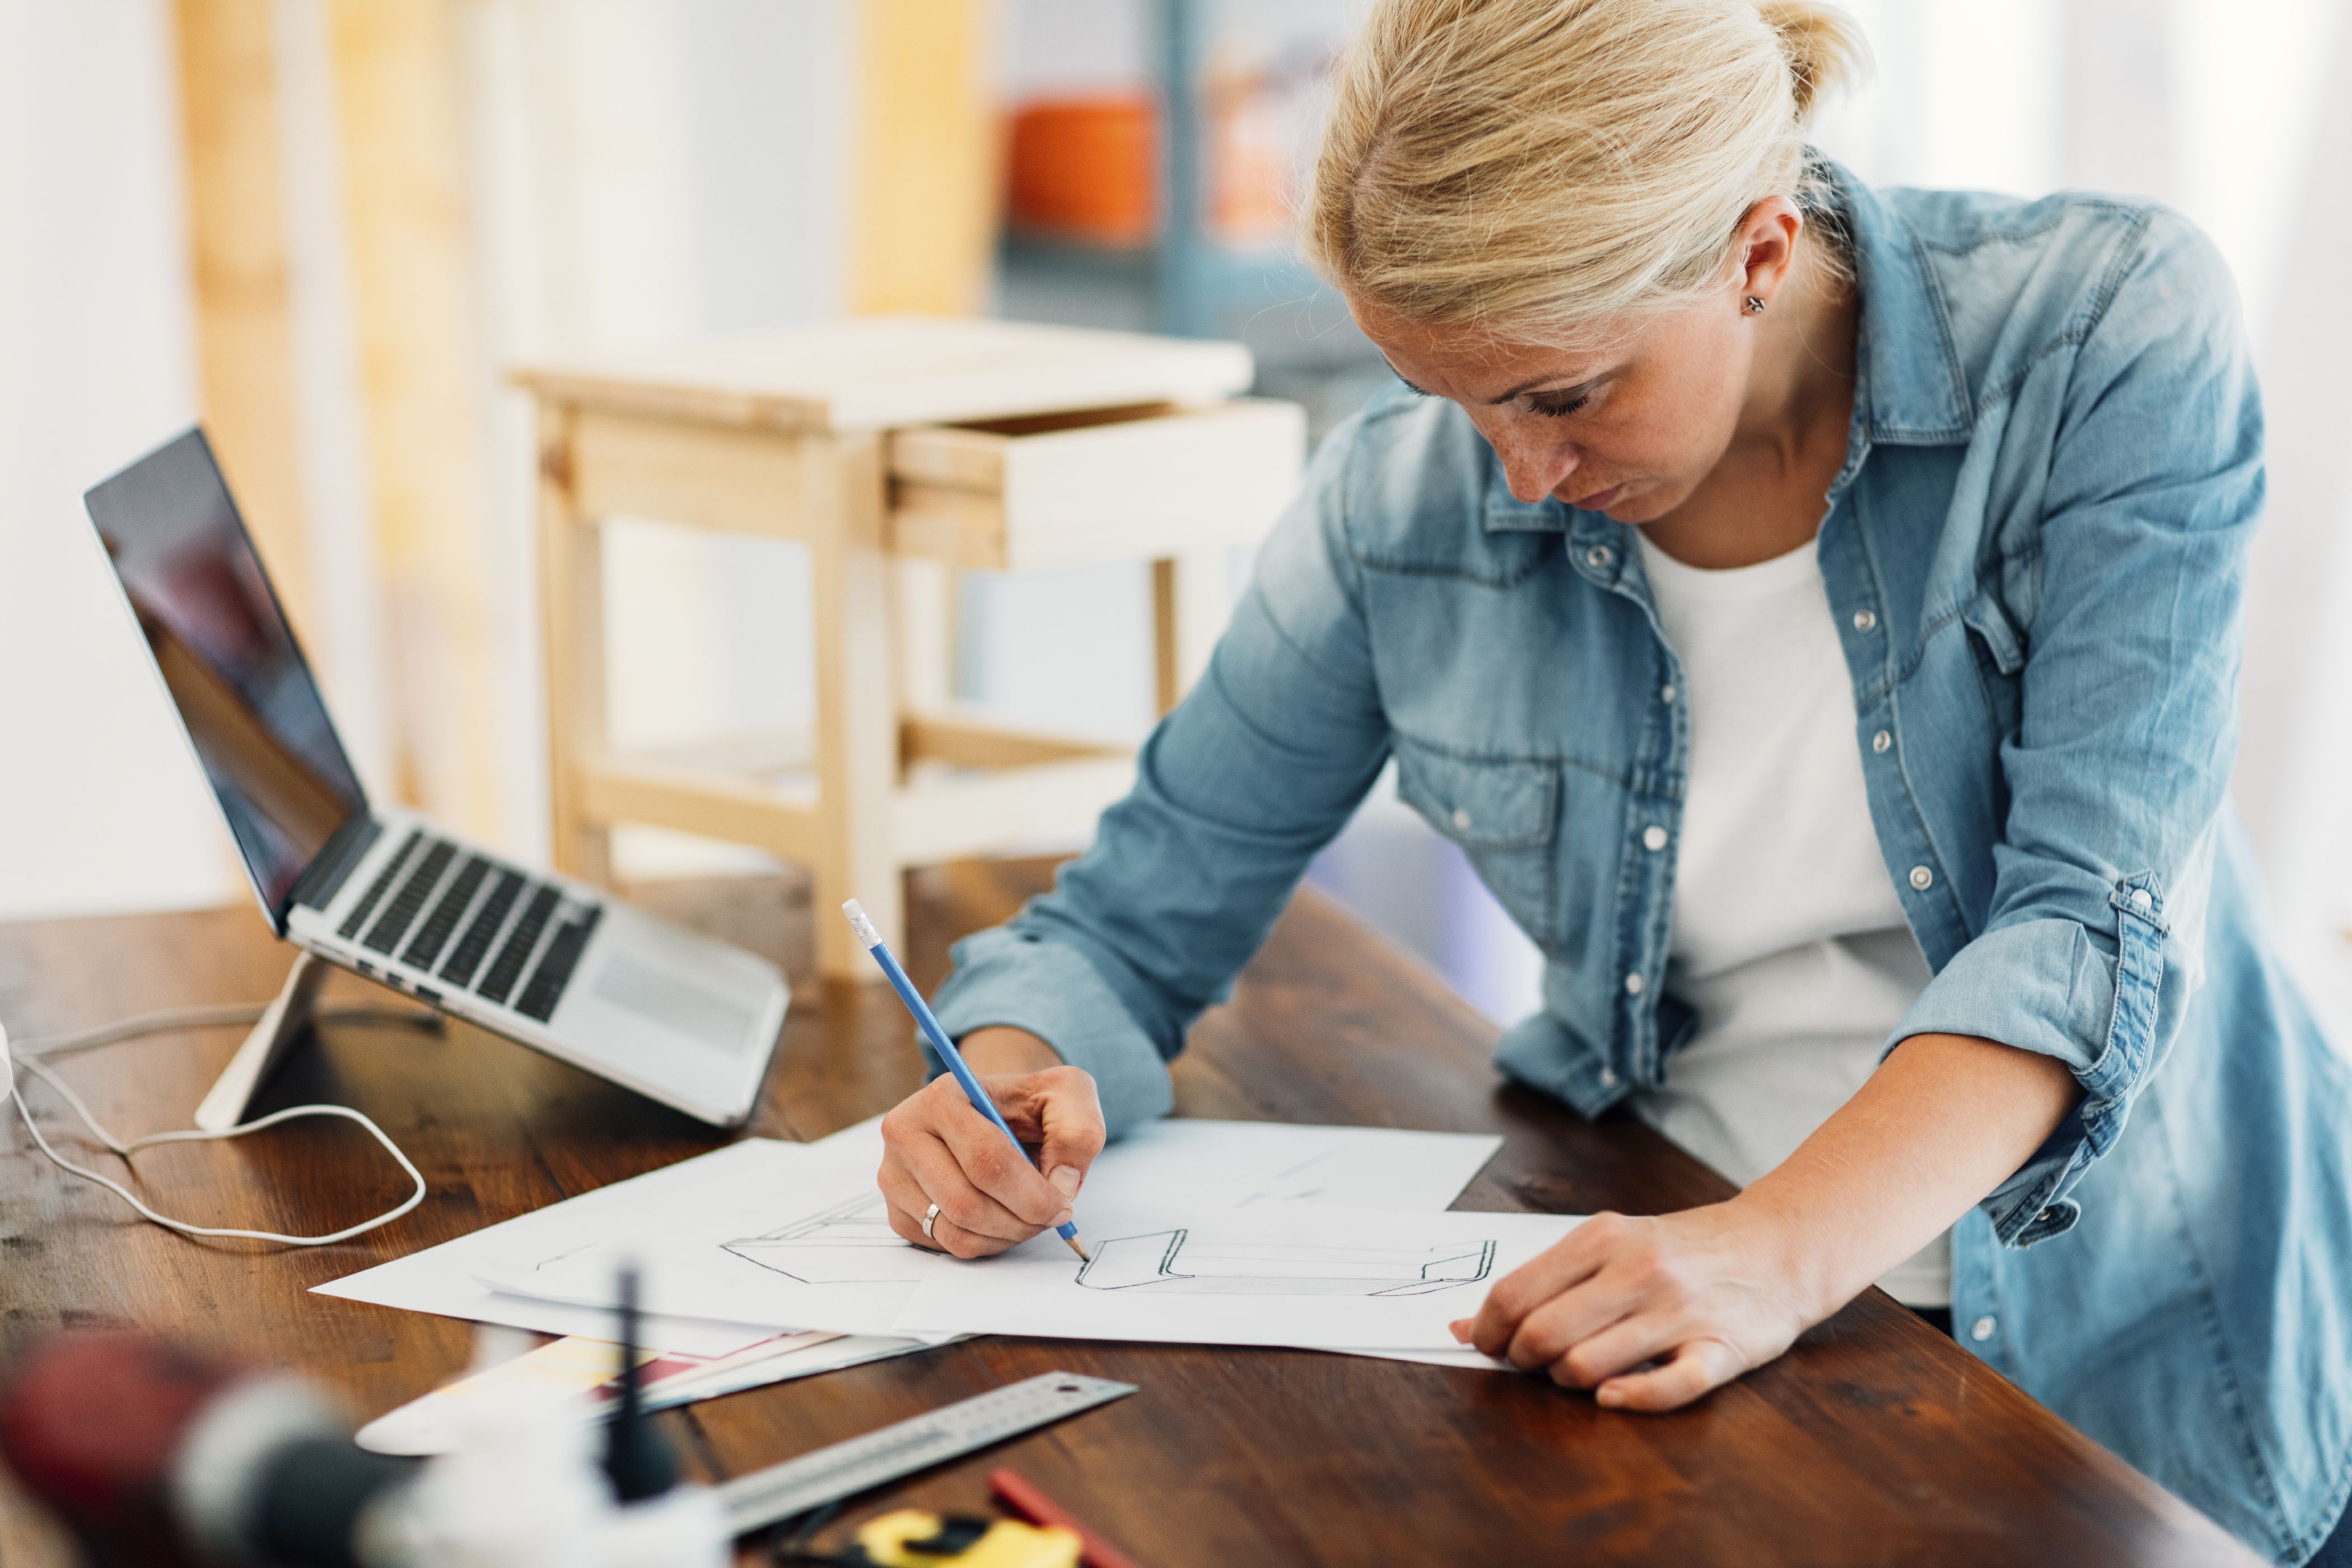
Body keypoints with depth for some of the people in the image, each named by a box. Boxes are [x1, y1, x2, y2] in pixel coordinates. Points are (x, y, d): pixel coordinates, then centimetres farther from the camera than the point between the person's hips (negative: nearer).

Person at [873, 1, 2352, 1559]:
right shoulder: (1404, 500, -7)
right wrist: (1011, 1074, -19)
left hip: (2142, 1361, -1)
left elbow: (2093, 914, -20)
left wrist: (1785, 1252, -36)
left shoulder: (2109, 335, -13)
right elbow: (1135, 920, 4)